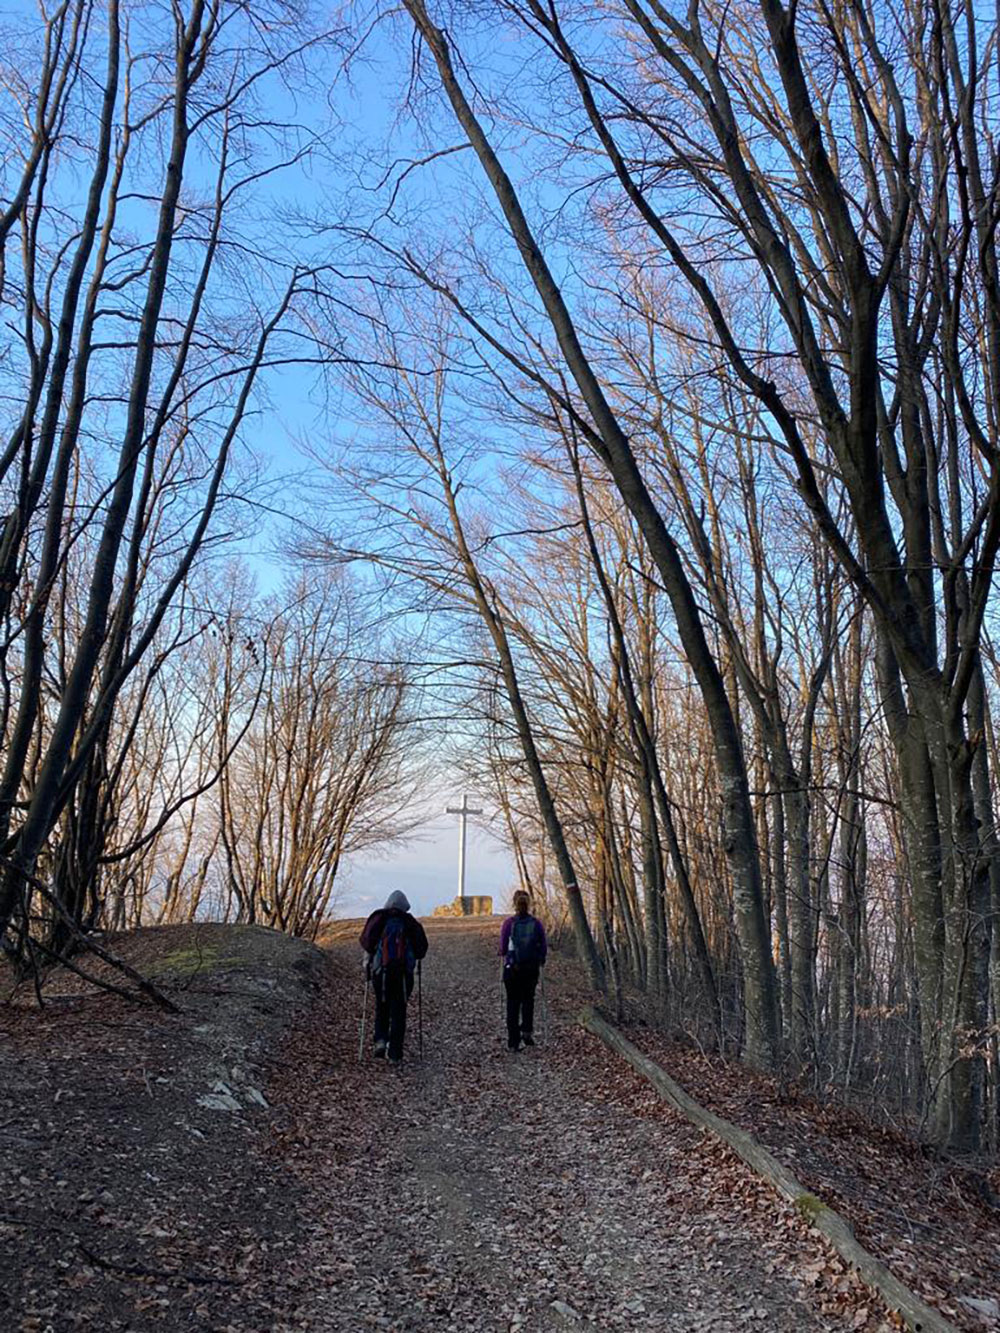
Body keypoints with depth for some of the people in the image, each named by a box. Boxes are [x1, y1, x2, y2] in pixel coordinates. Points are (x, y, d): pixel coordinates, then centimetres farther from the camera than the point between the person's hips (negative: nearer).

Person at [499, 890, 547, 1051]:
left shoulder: (509, 923, -9)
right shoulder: (537, 923, -4)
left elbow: (503, 947, -7)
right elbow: (544, 947, -4)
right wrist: (540, 961, 13)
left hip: (512, 968, -1)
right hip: (532, 968, 1)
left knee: (513, 1003, 9)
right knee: (528, 999, 22)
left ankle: (513, 1042, 7)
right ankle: (527, 1030, 5)